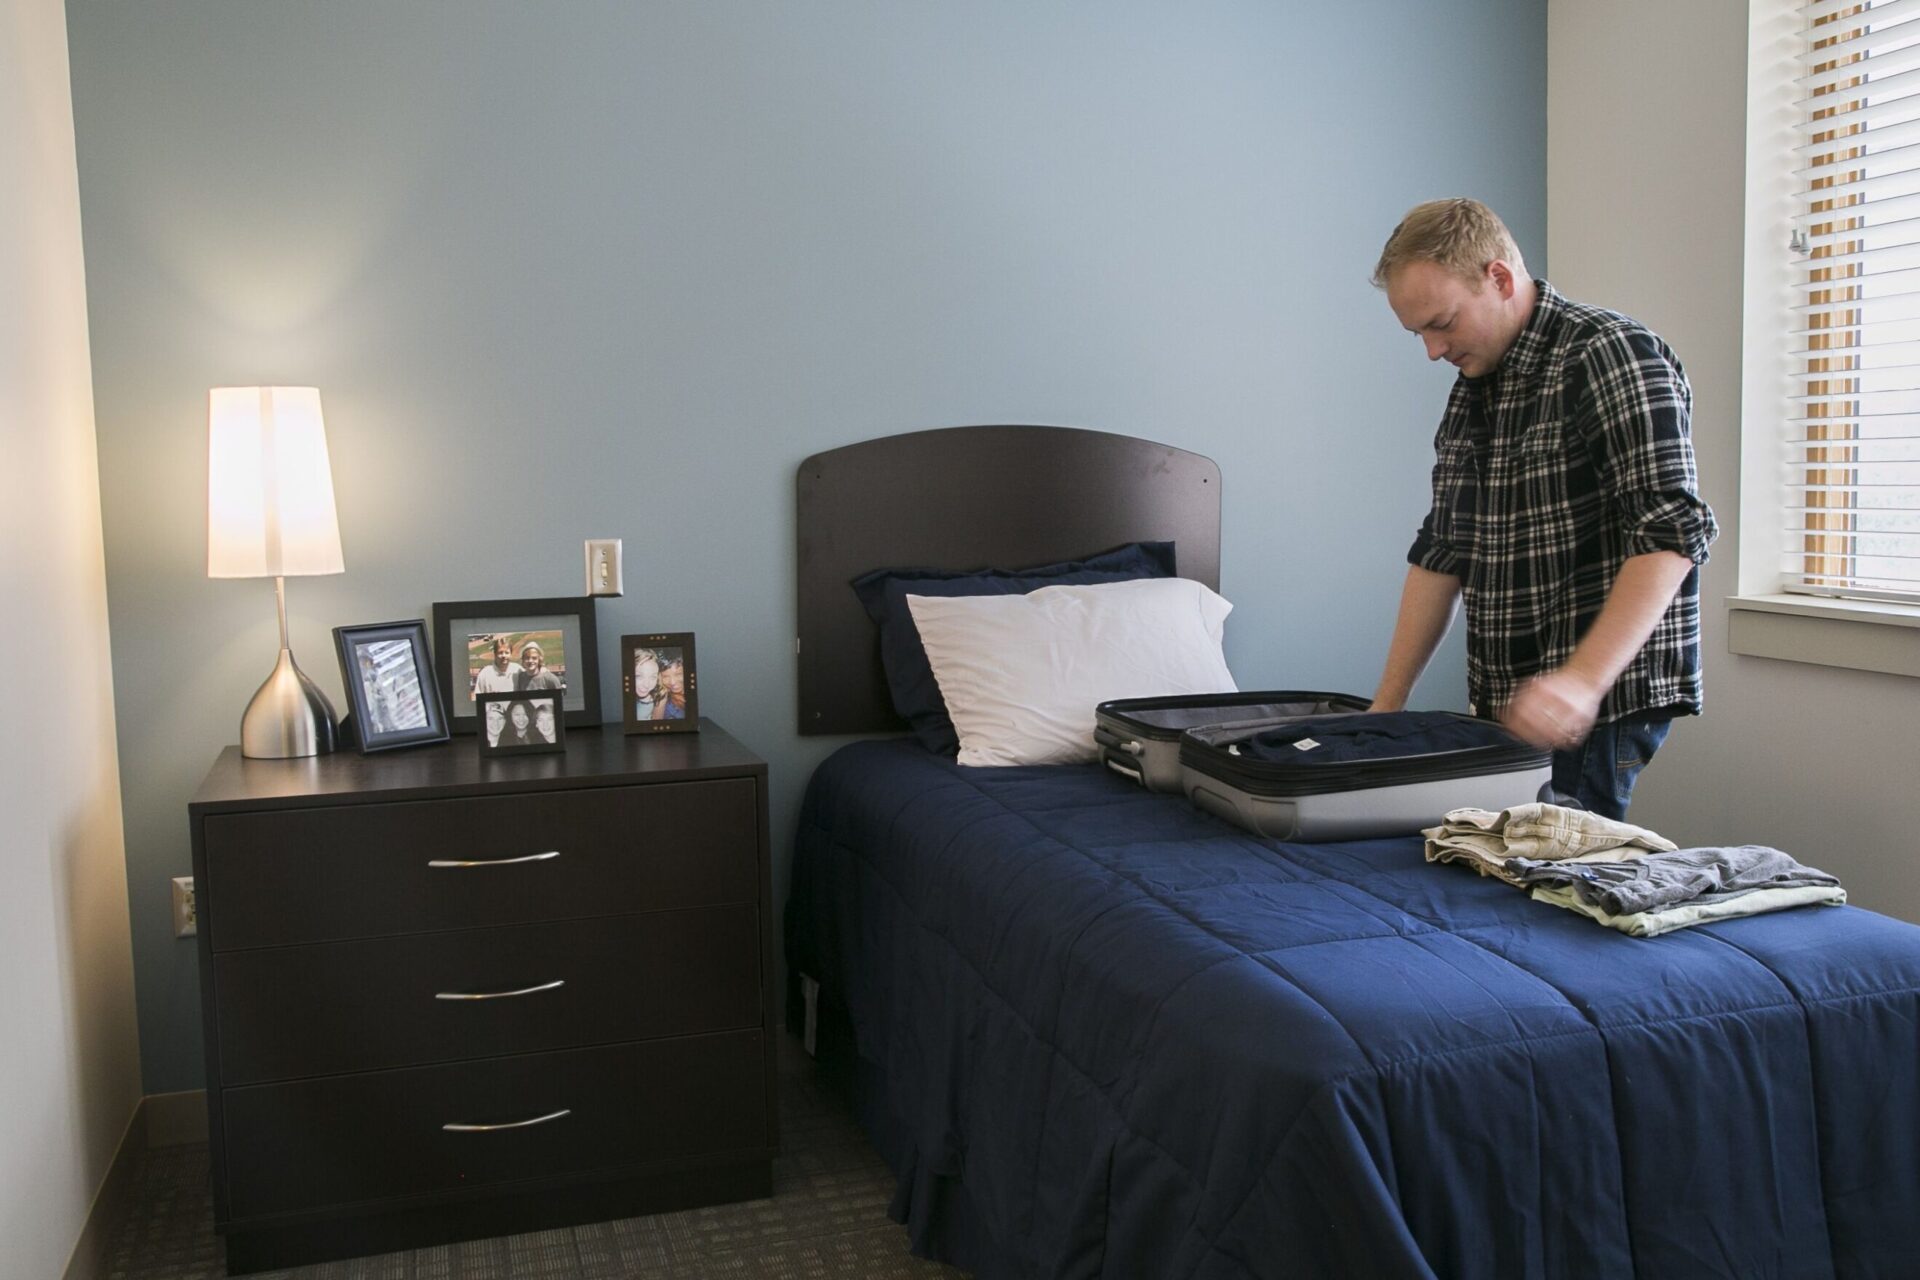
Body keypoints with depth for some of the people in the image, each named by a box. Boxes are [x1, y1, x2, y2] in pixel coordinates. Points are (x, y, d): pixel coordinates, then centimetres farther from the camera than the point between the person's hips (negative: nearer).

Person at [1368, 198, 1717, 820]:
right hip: (1503, 705, 7)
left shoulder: (1612, 354, -10)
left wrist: (1584, 679, -30)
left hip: (1604, 703, -7)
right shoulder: (1471, 389, 16)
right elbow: (1442, 551, 18)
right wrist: (1386, 706, 13)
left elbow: (1673, 534, -19)